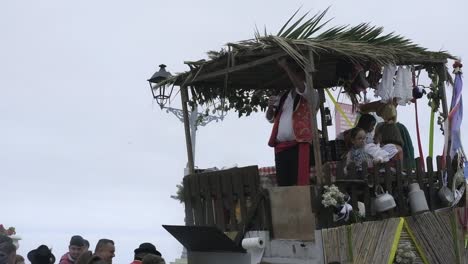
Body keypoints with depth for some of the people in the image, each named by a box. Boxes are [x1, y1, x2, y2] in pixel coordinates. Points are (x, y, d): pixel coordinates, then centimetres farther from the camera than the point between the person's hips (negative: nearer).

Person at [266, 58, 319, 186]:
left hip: (299, 145, -5)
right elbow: (270, 118, 25)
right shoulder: (283, 97, 22)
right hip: (281, 146, 6)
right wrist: (270, 107, 2)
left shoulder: (311, 95, 6)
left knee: (300, 183, -12)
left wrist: (286, 67, -13)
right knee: (283, 184, 3)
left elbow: (301, 88, -17)